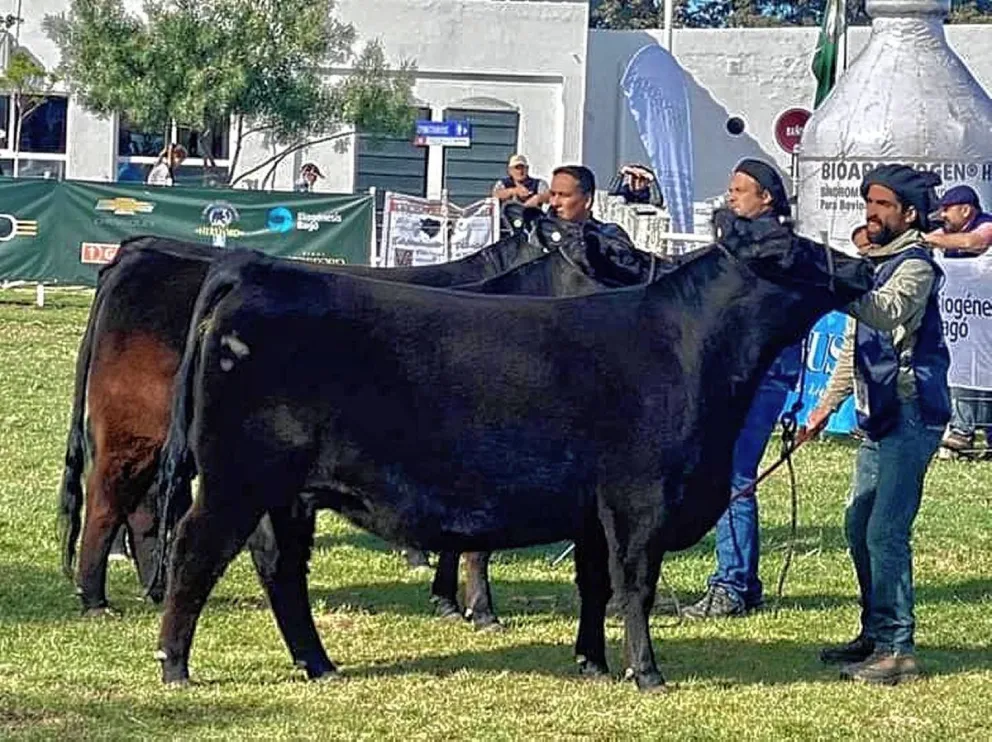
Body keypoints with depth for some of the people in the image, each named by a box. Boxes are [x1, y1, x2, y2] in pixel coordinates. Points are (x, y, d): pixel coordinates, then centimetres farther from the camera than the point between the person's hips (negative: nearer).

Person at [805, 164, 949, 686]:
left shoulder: (915, 265, -10)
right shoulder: (874, 262, 18)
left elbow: (888, 313, -31)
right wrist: (828, 403, 24)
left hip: (910, 415, -10)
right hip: (879, 416, 10)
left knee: (885, 532, -13)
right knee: (860, 527, 13)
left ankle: (897, 650, -11)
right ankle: (874, 634, 24)